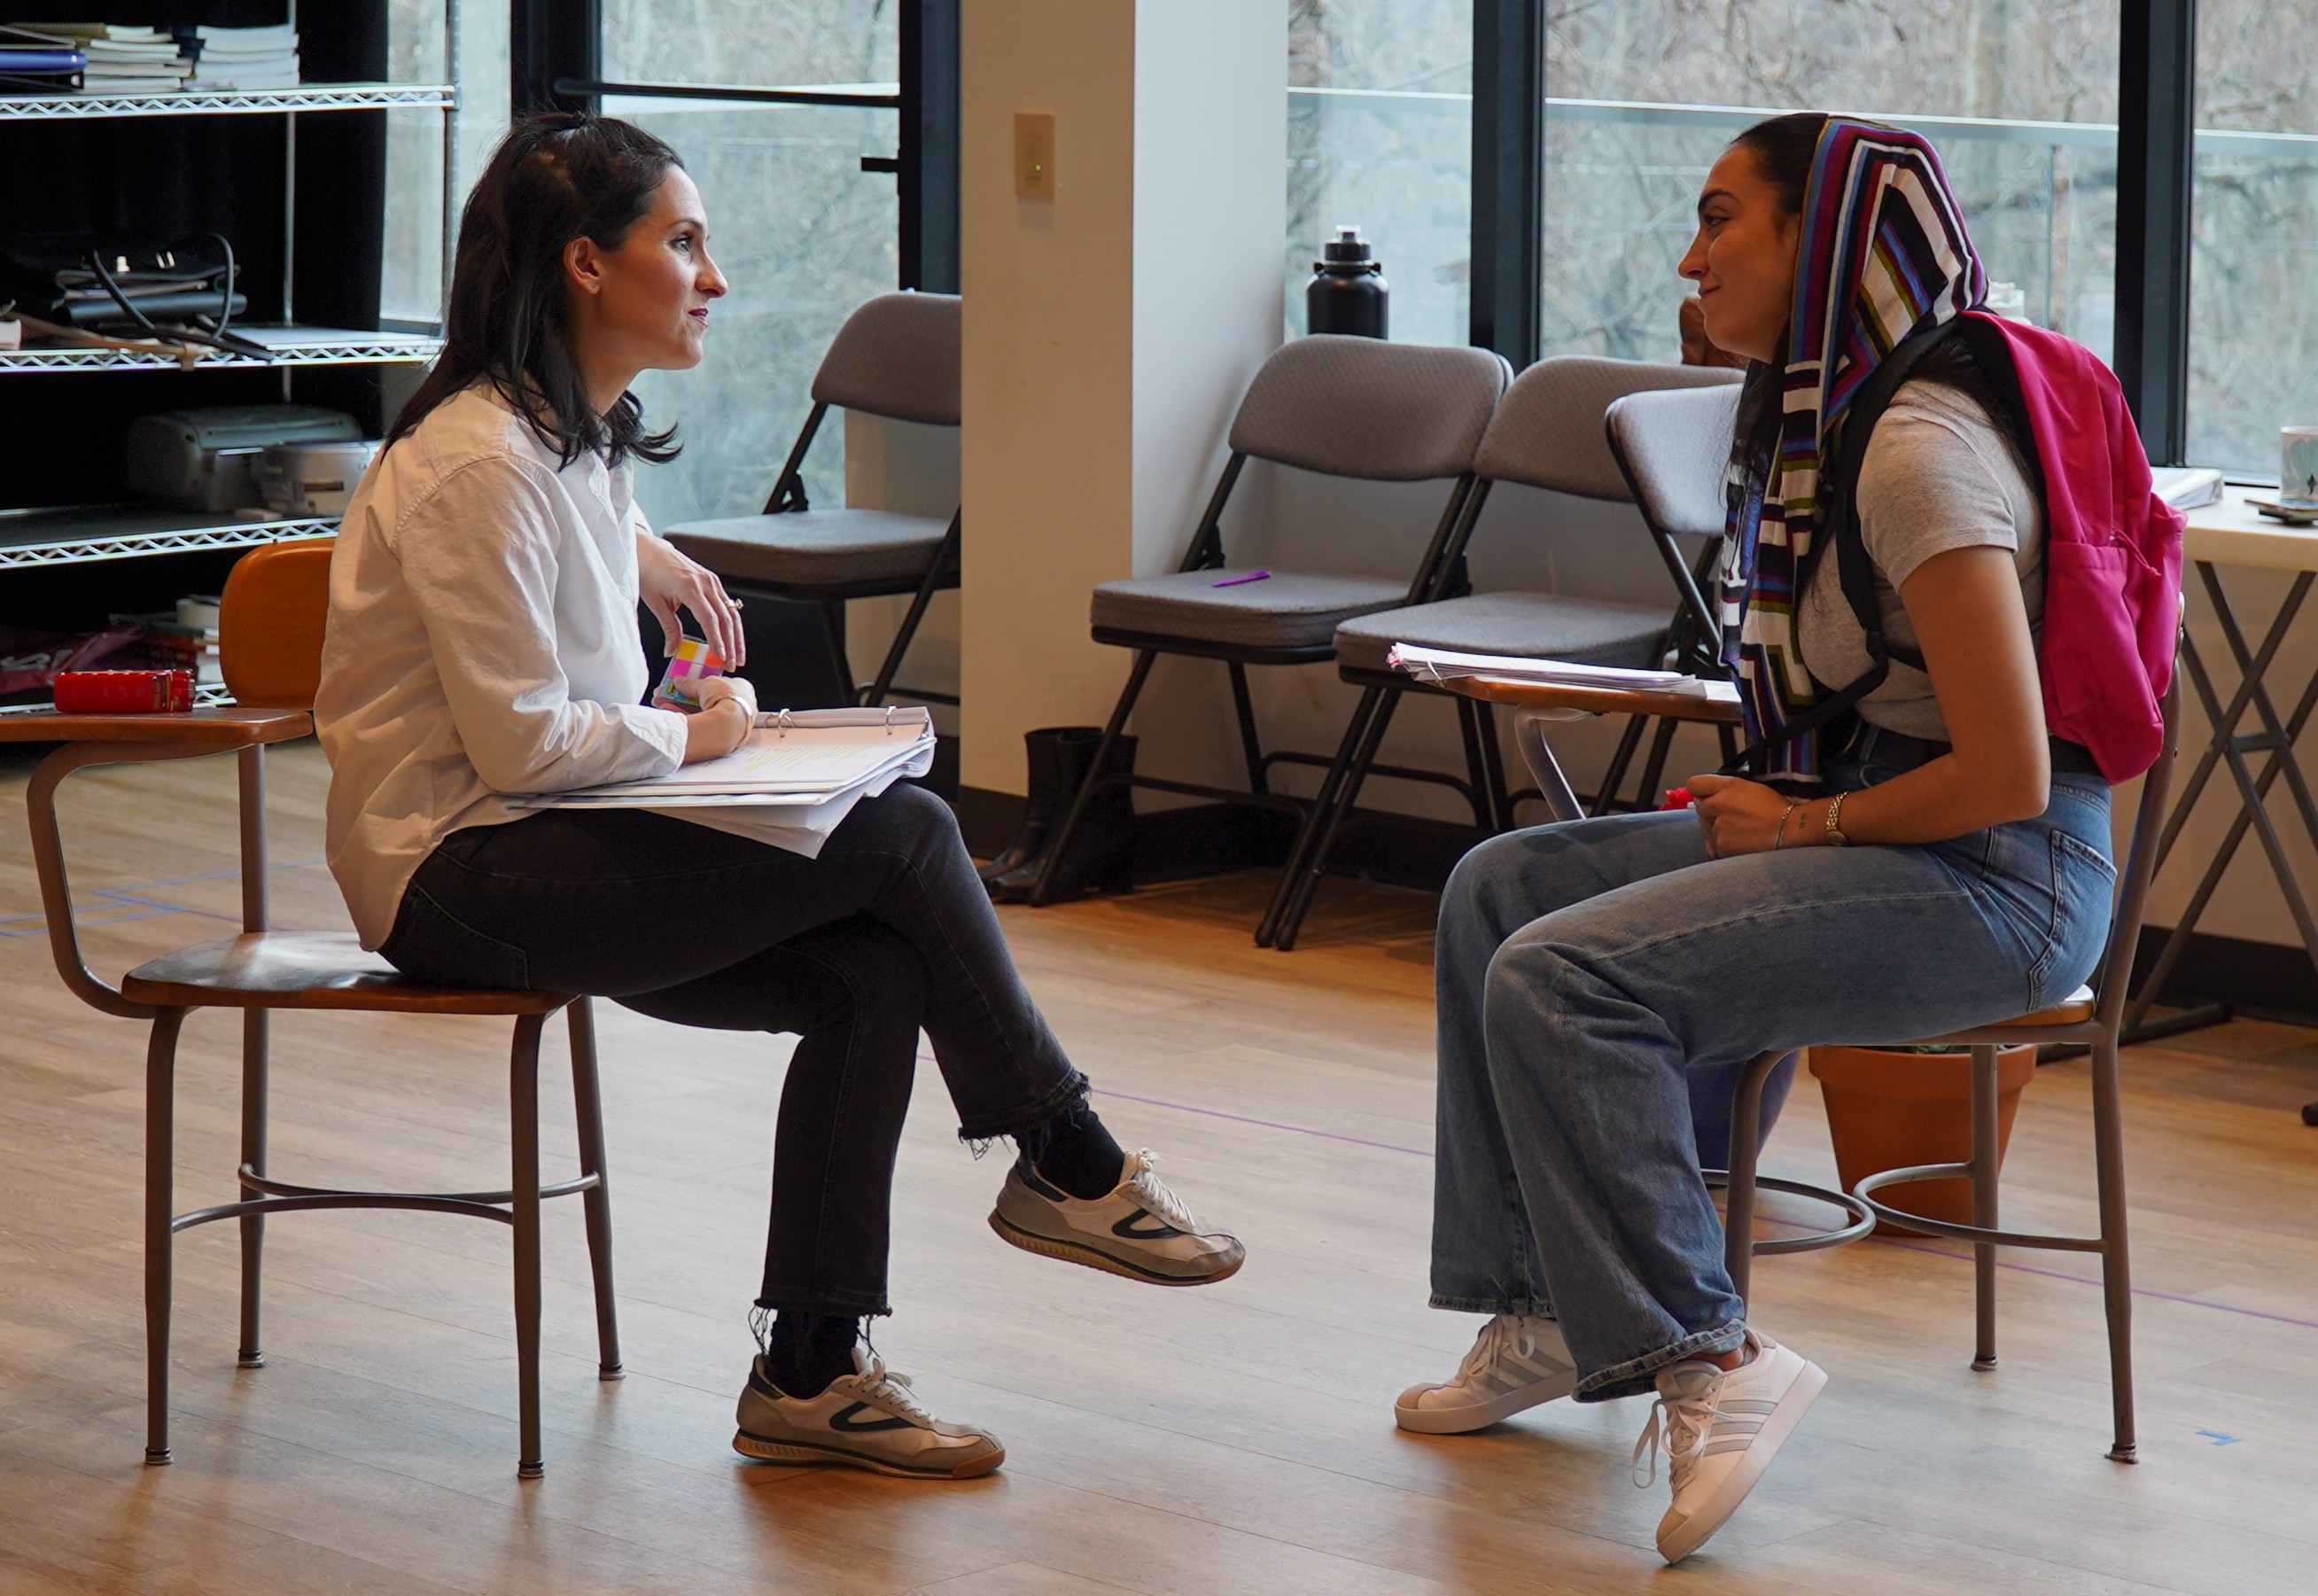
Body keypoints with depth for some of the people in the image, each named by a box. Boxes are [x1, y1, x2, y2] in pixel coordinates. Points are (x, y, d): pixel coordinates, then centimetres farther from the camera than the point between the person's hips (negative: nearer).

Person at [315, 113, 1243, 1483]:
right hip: (459, 879, -10)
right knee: (904, 834, -16)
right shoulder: (478, 467, -19)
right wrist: (689, 737, -6)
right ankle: (1069, 1166, 1)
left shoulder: (581, 436, 12)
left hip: (548, 854, 10)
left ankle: (813, 1374, -7)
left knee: (877, 972, -11)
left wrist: (648, 560, 20)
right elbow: (522, 743, -21)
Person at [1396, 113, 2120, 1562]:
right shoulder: (1819, 424, 10)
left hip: (1994, 877, -10)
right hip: (1874, 830, 10)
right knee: (1499, 889, 11)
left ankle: (1703, 1358, -17)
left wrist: (1802, 826, -12)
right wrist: (1766, 800, 7)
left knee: (1562, 980, -23)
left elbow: (2006, 774, -24)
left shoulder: (1920, 452, -21)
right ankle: (1548, 1312, 13)